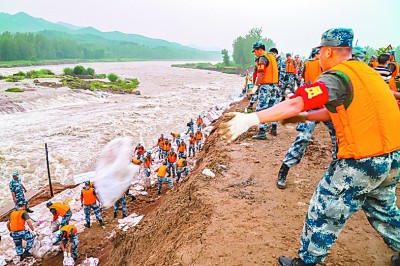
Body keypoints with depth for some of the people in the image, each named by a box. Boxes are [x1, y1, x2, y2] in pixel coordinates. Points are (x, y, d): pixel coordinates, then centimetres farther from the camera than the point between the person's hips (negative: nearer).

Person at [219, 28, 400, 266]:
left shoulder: (337, 77, -16)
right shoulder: (365, 70, 12)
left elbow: (295, 104, -30)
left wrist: (251, 119, -34)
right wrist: (306, 117, 19)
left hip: (362, 161, -9)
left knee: (324, 211, 6)